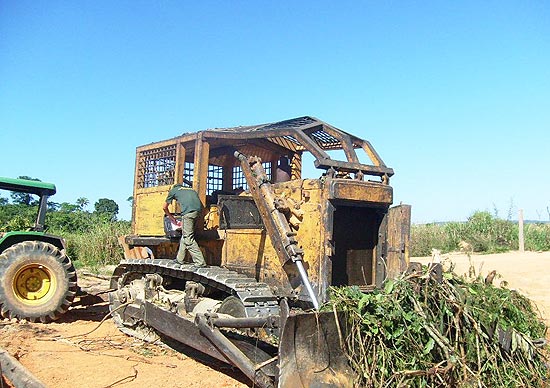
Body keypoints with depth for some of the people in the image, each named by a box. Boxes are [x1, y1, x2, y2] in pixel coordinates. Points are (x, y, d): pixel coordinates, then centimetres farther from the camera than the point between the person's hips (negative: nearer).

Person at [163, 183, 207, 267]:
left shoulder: (173, 190, 26)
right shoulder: (191, 190, 37)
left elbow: (164, 208, 34)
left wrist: (172, 218, 49)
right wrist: (183, 222, 44)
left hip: (188, 211, -6)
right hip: (198, 210, 6)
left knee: (188, 238, -2)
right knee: (185, 236, 18)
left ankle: (200, 262, -7)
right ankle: (179, 259, 26)